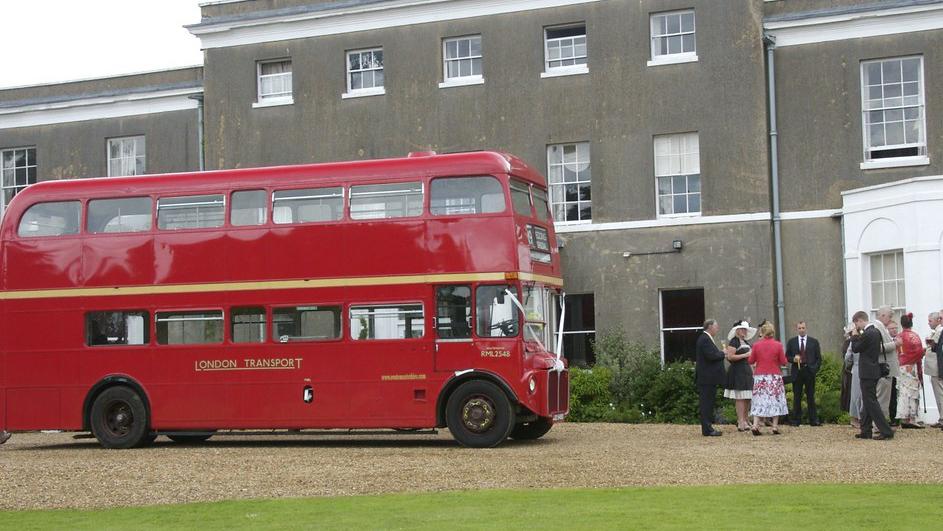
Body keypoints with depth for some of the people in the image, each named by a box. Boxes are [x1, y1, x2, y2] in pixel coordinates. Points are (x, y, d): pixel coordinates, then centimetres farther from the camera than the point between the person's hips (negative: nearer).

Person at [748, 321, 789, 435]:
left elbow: (751, 361, 1)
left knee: (759, 400, 4)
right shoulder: (778, 345, -5)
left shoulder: (756, 345, -3)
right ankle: (775, 426, 4)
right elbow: (783, 362, -3)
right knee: (775, 399, 8)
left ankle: (755, 425, -8)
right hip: (774, 376, -1)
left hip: (759, 376, 1)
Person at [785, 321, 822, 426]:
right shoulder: (791, 342, 10)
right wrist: (793, 359, -11)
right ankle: (796, 420, 6)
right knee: (797, 397, 2)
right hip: (797, 372, 0)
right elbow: (787, 356, 10)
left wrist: (815, 369, -3)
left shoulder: (814, 342, 10)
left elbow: (818, 358, 9)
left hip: (810, 371, 0)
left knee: (811, 397, 1)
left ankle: (813, 420, 4)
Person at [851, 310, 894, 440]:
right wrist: (858, 336, 7)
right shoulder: (876, 331, 10)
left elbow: (855, 348, -13)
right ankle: (865, 431, 21)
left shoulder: (868, 334, -20)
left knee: (871, 402, -8)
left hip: (867, 373, -10)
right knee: (868, 402, 15)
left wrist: (854, 336, 1)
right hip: (873, 372, 10)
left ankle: (886, 431, -11)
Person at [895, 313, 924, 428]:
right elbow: (919, 351, -14)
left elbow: (898, 353, 6)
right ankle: (912, 419, -9)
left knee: (902, 393, 7)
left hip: (901, 367, 5)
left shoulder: (899, 337, 7)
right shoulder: (914, 336, -7)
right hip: (912, 367, -5)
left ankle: (904, 419, 7)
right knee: (913, 392, -3)